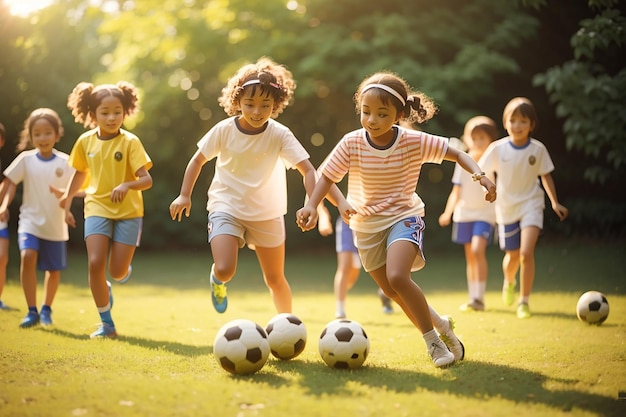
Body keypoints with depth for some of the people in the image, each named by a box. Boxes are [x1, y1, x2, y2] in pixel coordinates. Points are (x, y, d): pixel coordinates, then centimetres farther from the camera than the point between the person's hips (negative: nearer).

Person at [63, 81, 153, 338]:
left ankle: (122, 274, 35)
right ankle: (106, 323, 1)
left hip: (128, 211, -2)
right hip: (97, 207, 2)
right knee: (95, 263, -15)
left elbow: (147, 180, -16)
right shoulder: (86, 141, 0)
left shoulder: (130, 142, -10)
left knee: (117, 271, -6)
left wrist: (127, 185, -34)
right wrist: (68, 198, 23)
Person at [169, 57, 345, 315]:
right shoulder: (224, 130, -11)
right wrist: (184, 195, -2)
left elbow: (307, 170, -18)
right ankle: (217, 279, 19)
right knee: (225, 271, -20)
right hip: (227, 208, -1)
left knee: (275, 279, 10)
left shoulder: (280, 135, -14)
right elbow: (198, 160, 3)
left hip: (267, 214, 1)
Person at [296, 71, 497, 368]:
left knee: (397, 277, -28)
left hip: (404, 217, -3)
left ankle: (433, 339, -12)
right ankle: (440, 324, 35)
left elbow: (456, 154, -5)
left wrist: (479, 174, -23)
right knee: (394, 293, 10)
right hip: (366, 225, 3)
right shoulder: (351, 143, -14)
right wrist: (312, 206, -24)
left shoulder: (414, 142, -16)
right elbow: (327, 176, -7)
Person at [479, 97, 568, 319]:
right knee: (512, 256, 12)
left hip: (531, 205, -1)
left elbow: (546, 176, 4)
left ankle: (524, 301, -5)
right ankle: (508, 283, 47)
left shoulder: (538, 149, -8)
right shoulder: (497, 148, -10)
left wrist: (555, 202, 1)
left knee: (526, 253, -18)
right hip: (506, 208, 1)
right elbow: (483, 174, -2)